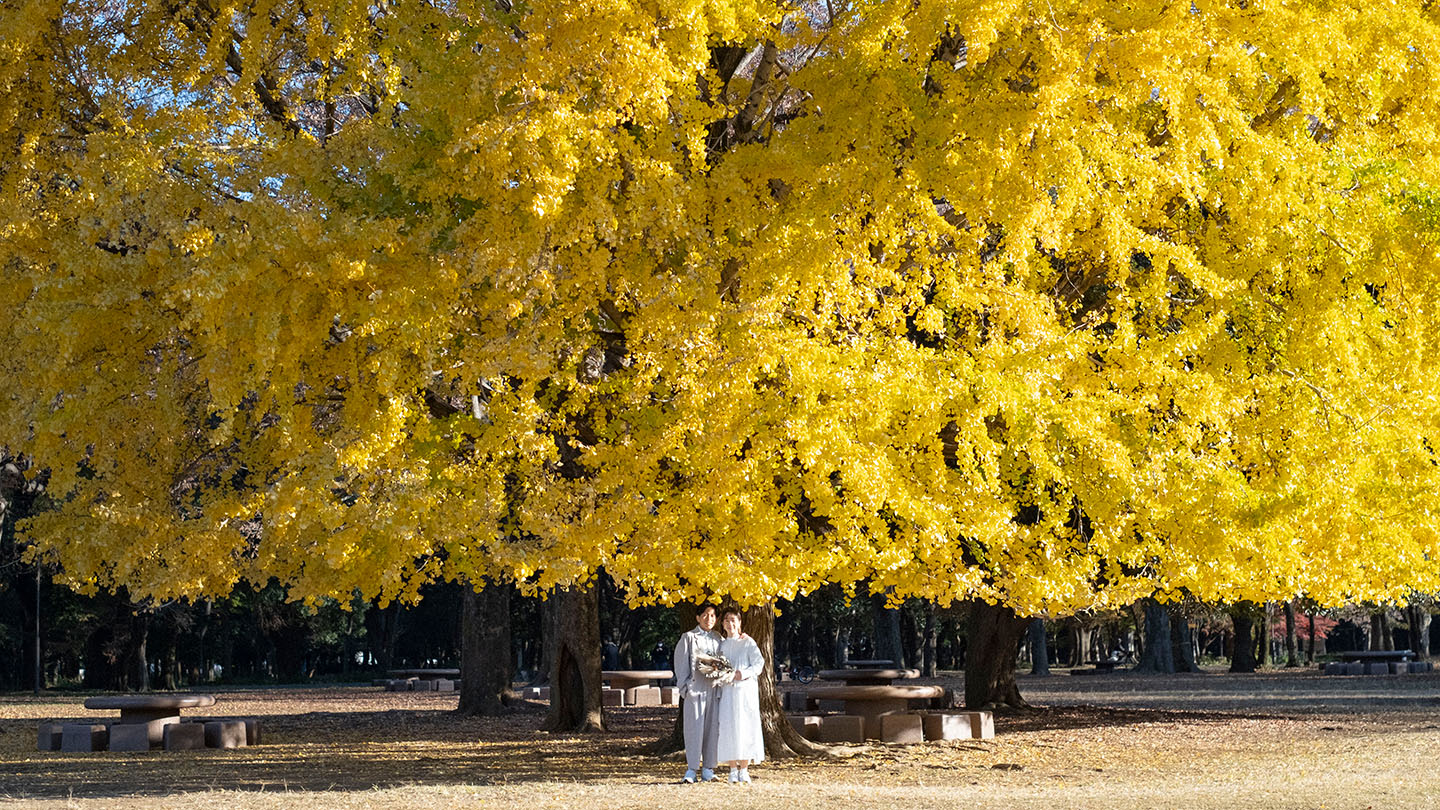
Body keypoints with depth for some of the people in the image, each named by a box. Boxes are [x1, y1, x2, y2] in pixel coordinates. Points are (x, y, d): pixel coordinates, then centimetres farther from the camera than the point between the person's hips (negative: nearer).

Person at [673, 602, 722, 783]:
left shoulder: (718, 639, 16)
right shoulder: (688, 638, 4)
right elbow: (680, 664, 1)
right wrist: (684, 686, -7)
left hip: (714, 689, 4)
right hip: (695, 688, -4)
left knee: (712, 728, 3)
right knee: (694, 727, -7)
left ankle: (708, 769, 8)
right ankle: (691, 769, -5)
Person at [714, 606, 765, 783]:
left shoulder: (748, 642, 4)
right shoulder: (722, 645, 14)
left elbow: (759, 664, -3)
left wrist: (742, 674, -16)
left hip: (745, 690, -3)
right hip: (727, 691, 3)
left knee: (745, 727, -7)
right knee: (729, 728, -4)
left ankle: (744, 770, -4)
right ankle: (733, 770, 0)